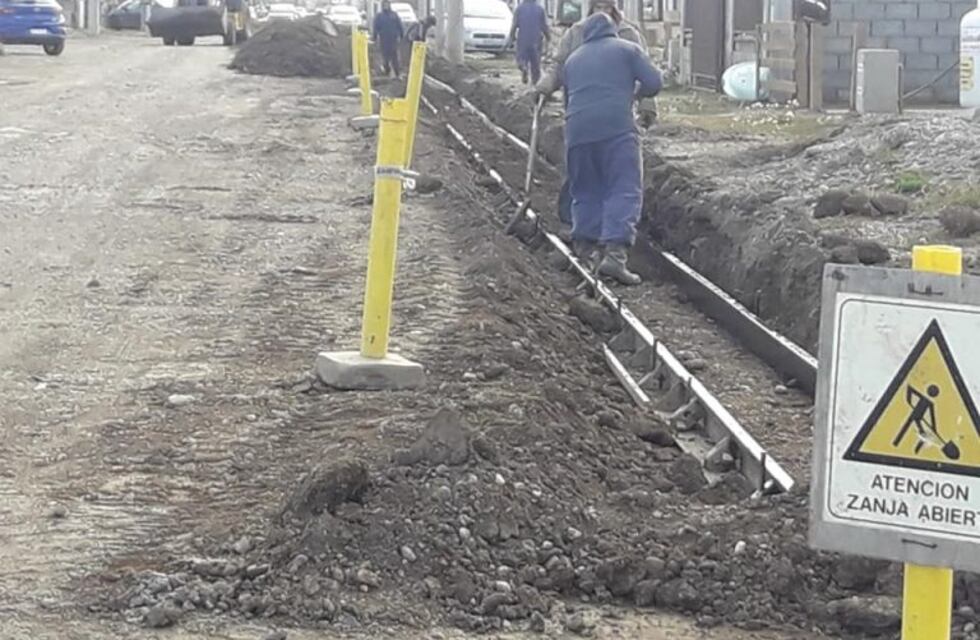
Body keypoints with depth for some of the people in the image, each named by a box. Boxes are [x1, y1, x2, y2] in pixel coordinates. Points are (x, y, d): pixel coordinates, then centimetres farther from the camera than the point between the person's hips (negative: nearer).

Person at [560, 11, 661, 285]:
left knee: (585, 192, 16)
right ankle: (615, 252, -22)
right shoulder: (627, 49, 13)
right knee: (624, 191, -6)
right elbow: (654, 82, 6)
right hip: (617, 128, -4)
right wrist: (636, 92, 26)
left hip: (577, 131, 4)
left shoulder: (572, 59, 26)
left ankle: (585, 249, 12)